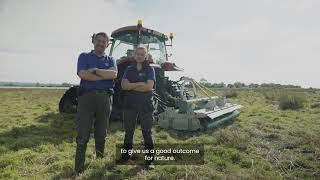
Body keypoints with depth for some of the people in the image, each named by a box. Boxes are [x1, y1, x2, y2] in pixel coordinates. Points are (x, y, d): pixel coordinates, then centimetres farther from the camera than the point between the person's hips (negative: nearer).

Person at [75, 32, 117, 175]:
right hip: (87, 96, -2)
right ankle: (79, 168, 6)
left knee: (101, 134, 11)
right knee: (83, 135, -2)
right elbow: (83, 74, -11)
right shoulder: (84, 56, 8)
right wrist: (105, 75, -7)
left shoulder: (110, 60, 15)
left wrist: (95, 70, -12)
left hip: (105, 98, 3)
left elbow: (113, 74, -7)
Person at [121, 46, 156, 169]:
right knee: (128, 132, 13)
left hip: (146, 105, -2)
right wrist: (140, 83, -13)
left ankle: (149, 160, 10)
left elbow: (149, 86, -12)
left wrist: (131, 86, -8)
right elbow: (123, 85, -5)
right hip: (130, 105, 3)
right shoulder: (129, 69, 9)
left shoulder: (149, 69, 2)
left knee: (147, 133, 3)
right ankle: (125, 157, 27)